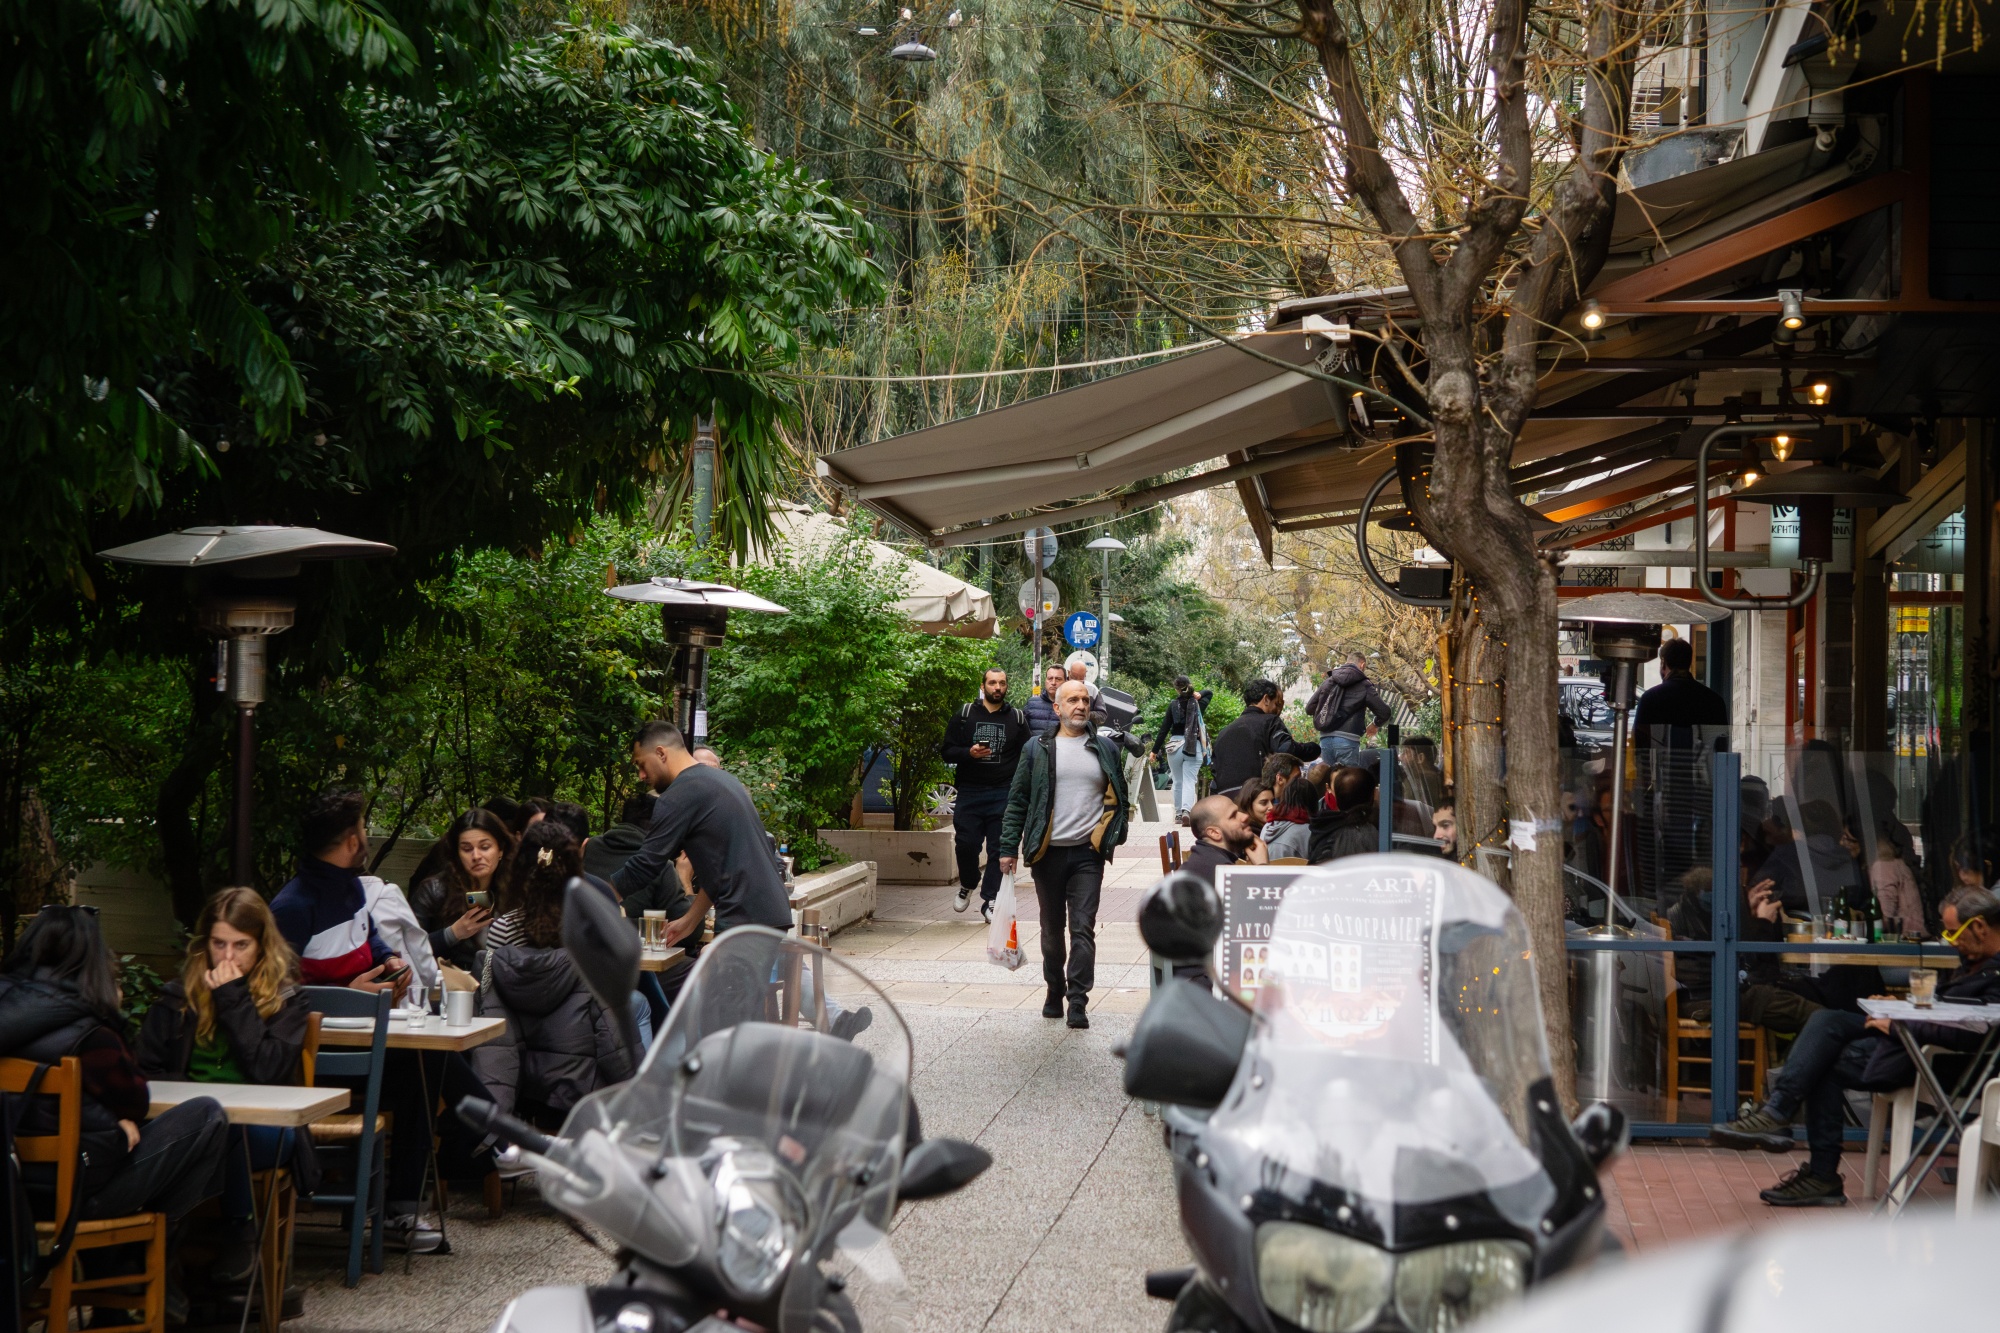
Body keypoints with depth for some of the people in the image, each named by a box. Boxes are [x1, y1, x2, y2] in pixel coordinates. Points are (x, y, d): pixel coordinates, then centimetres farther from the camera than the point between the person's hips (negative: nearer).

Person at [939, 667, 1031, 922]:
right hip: (969, 793, 0)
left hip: (1003, 794, 0)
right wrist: (969, 753, -13)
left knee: (999, 849, -2)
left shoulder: (1017, 719, 9)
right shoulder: (964, 716, 7)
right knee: (966, 844, -5)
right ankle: (967, 885, 22)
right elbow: (946, 751, 7)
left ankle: (990, 900, 4)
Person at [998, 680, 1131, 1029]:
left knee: (1083, 929, -7)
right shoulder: (1037, 749, 4)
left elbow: (1118, 799, 15)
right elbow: (1017, 800, 4)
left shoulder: (1105, 750, 8)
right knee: (1052, 930, 12)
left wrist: (1112, 837, 5)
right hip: (1048, 853, 0)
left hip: (1088, 854, 0)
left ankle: (1078, 1003, -7)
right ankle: (1054, 993, 26)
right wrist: (1009, 848, -1)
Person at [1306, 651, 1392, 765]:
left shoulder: (1328, 681, 13)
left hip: (1325, 739, 5)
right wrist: (1374, 724, 23)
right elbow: (1385, 712, 3)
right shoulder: (1363, 685, 2)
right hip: (1347, 740, -5)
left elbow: (1309, 708, 13)